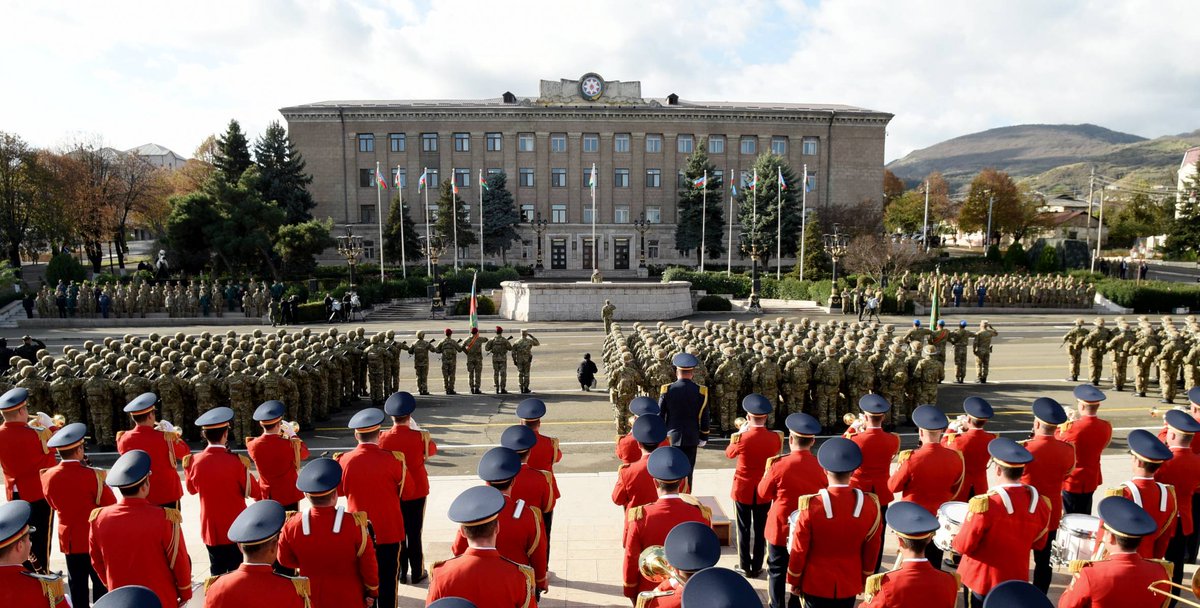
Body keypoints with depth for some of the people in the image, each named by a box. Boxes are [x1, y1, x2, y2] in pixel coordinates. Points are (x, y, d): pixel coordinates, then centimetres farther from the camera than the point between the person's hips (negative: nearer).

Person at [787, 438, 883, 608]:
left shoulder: (811, 506, -22)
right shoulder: (870, 504, -14)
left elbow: (799, 550, -12)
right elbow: (872, 550, -1)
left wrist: (794, 581, 4)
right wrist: (864, 580, 15)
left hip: (816, 584, -2)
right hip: (850, 584, 2)